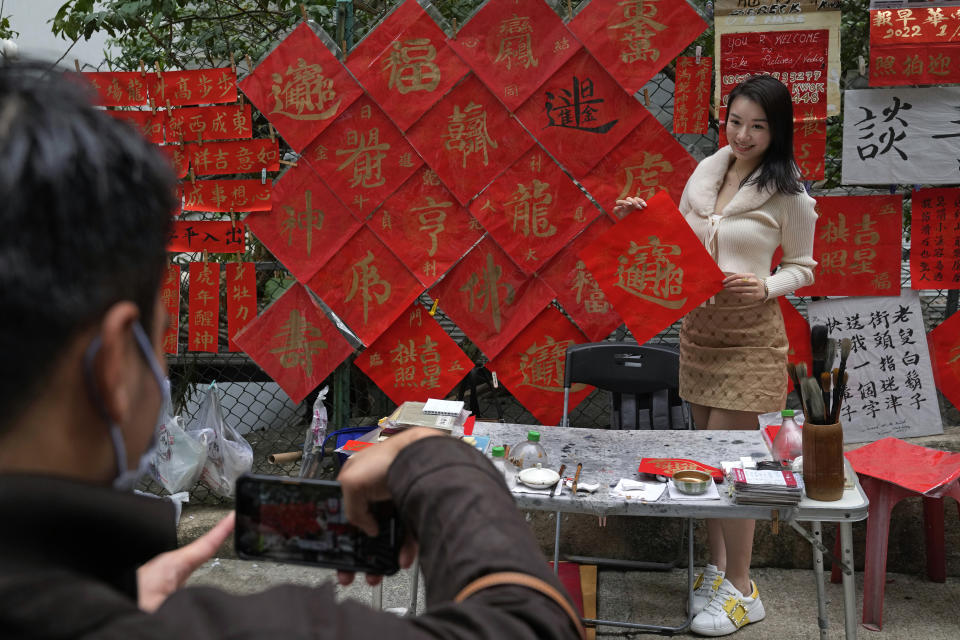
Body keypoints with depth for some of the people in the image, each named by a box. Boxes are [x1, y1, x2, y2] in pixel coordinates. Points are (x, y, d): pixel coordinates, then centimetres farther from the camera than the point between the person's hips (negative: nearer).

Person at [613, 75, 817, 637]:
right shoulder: (707, 171, 6)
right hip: (698, 326, 6)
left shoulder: (788, 194, -9)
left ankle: (741, 591, 9)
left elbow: (803, 267, -1)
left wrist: (766, 287, -19)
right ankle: (718, 565, 28)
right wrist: (641, 219, 0)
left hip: (750, 334, -6)